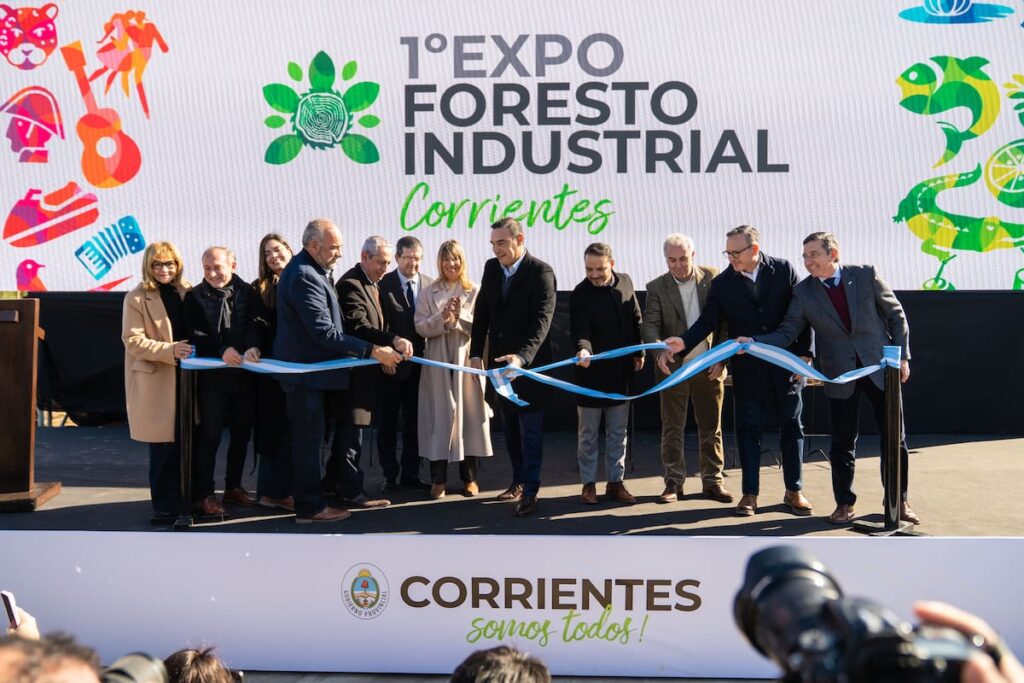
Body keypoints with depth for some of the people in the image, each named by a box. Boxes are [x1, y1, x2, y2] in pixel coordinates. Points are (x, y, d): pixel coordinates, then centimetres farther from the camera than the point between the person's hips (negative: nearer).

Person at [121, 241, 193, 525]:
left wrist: (193, 350, 0)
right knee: (163, 446, -2)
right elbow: (133, 341, -12)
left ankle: (183, 500, 21)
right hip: (155, 380, -5)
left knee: (185, 443, 10)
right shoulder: (137, 298, -6)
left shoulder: (186, 291, 9)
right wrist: (170, 350, -22)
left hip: (184, 376, 5)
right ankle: (164, 506, 9)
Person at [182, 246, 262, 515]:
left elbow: (255, 324, -5)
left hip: (244, 374, 3)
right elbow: (194, 335, -7)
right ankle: (203, 494, 10)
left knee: (242, 433, 13)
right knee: (209, 437, 0)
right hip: (211, 375, -3)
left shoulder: (247, 292, 4)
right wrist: (222, 350, -22)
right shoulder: (195, 296, 0)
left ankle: (233, 487, 28)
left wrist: (253, 346, -26)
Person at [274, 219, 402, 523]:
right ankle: (310, 507, 7)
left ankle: (308, 501, 26)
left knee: (309, 438, 16)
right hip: (305, 370, -10)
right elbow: (324, 331, -26)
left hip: (306, 367, 10)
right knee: (309, 438, -2)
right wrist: (373, 351, -26)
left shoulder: (308, 271, 12)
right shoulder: (304, 276, -21)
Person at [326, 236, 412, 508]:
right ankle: (352, 492, 1)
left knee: (345, 429, 18)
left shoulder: (370, 284, 14)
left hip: (364, 367, 10)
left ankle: (334, 480, 28)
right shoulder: (350, 284, -17)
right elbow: (358, 327, -29)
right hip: (353, 370, -10)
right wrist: (393, 341, -39)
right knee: (352, 432, -5)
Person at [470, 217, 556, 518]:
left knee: (530, 430, 2)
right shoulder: (491, 267, 3)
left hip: (529, 362, -6)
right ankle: (519, 481, 30)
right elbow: (482, 312, 10)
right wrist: (476, 352, 6)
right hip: (500, 360, 6)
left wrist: (522, 357, -38)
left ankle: (529, 493, 9)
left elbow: (542, 320, -26)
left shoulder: (541, 272, -16)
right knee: (510, 428, 16)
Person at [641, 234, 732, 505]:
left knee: (711, 427, 8)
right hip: (673, 367, 0)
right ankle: (674, 482, 14)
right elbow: (649, 325, -9)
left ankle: (712, 481, 18)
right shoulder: (657, 287, -2)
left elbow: (725, 318, 2)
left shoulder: (712, 277, -1)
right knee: (672, 428, 5)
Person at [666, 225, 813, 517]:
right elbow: (708, 321, -5)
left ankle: (794, 491, 21)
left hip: (786, 364, 0)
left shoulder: (783, 269, -3)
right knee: (749, 429, 6)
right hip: (747, 368, 0)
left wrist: (803, 354, -6)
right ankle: (750, 493, 16)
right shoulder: (722, 283, -2)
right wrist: (683, 342, -22)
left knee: (791, 427, 9)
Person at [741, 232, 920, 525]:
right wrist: (753, 342, -22)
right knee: (843, 443, 6)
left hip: (880, 368, 0)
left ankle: (899, 501, 23)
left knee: (895, 438, 7)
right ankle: (844, 504, 21)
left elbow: (896, 314, 3)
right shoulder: (803, 292, -2)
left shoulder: (866, 274, -3)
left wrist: (902, 356, -1)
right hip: (841, 376, 0)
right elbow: (787, 333, -6)